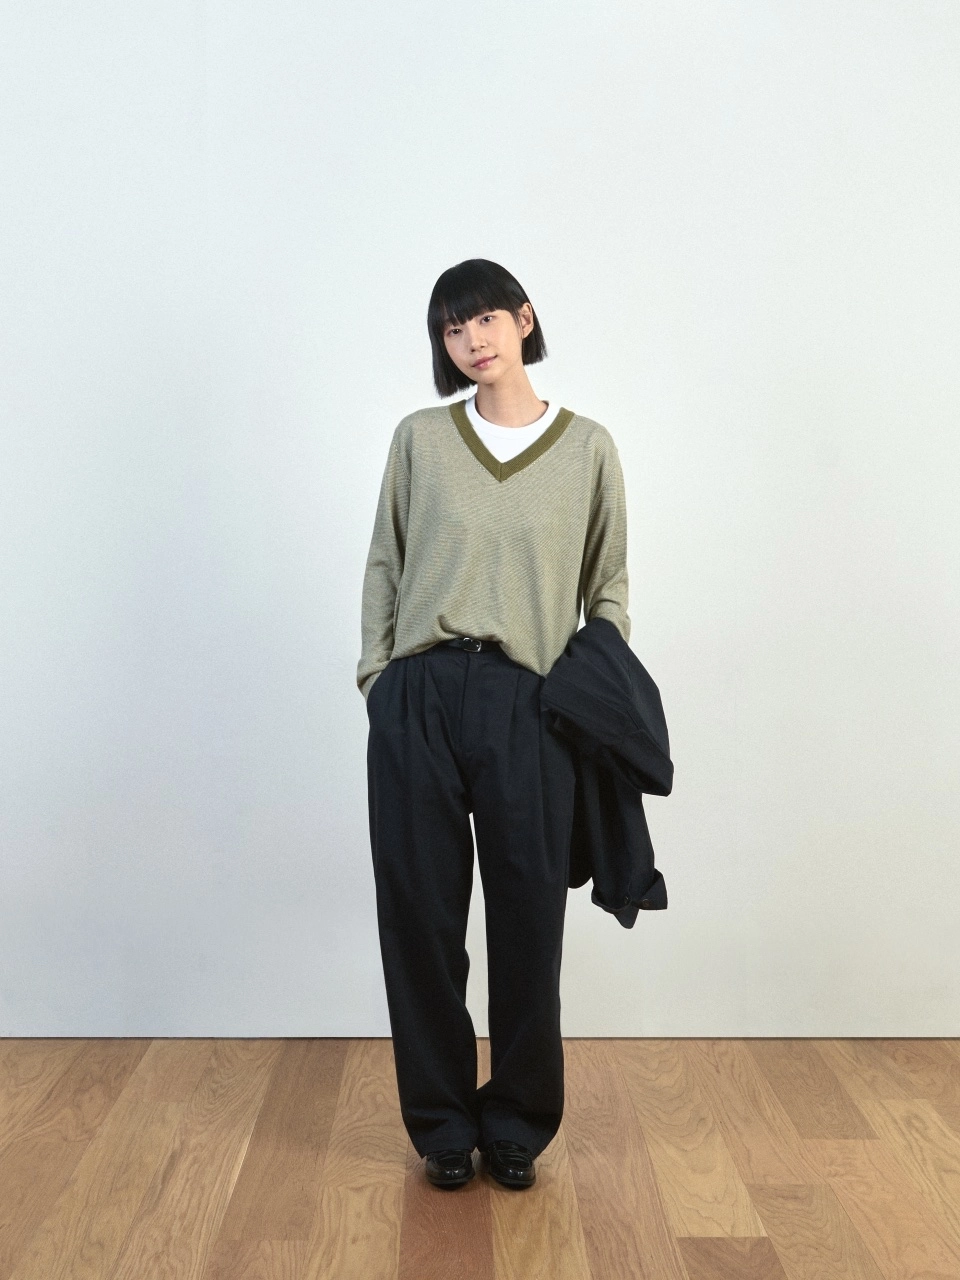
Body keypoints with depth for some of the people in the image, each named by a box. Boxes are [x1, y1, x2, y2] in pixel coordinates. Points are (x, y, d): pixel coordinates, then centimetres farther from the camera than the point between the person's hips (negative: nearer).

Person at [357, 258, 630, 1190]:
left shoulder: (587, 447, 7)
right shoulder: (419, 437, 8)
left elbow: (608, 587, 11)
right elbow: (383, 566, 11)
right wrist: (376, 683, 4)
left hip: (528, 704, 0)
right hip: (420, 697, 1)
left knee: (527, 918, 4)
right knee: (420, 911, 6)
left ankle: (517, 1124, 25)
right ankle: (443, 1123, 25)